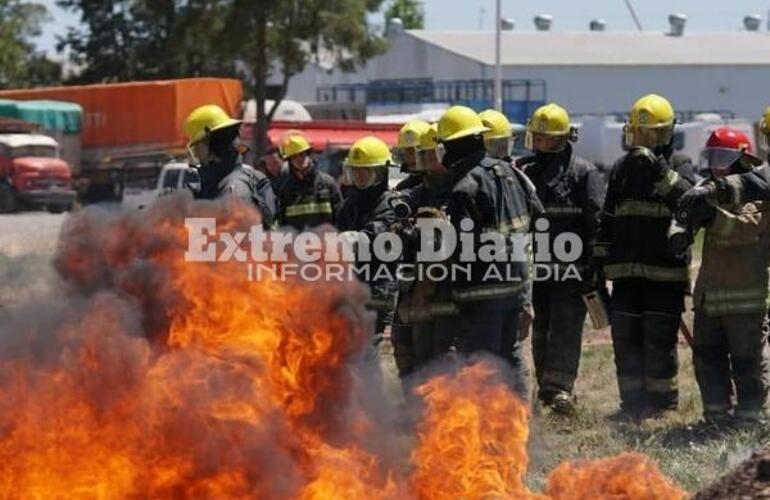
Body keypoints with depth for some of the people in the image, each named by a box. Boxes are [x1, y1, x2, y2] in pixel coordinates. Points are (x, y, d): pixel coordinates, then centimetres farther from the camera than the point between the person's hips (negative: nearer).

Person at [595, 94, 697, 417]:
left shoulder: (679, 164, 0)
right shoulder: (622, 168, 14)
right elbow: (607, 218, 17)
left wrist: (660, 171, -27)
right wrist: (600, 260, 13)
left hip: (666, 271, -5)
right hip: (626, 269, 5)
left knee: (660, 339, -3)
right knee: (625, 338, 5)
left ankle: (662, 399, 8)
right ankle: (632, 400, 14)